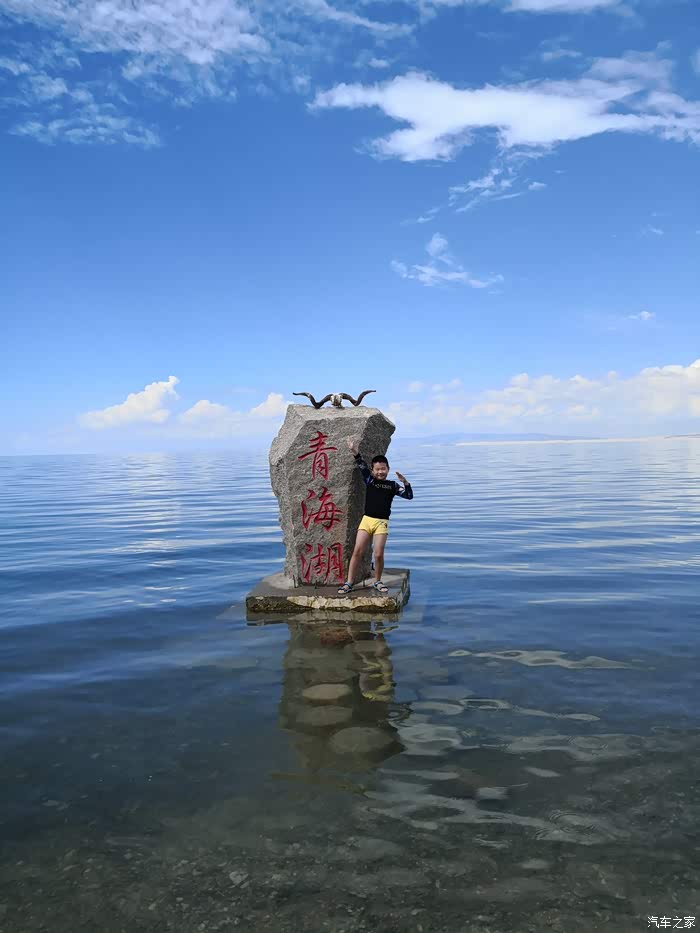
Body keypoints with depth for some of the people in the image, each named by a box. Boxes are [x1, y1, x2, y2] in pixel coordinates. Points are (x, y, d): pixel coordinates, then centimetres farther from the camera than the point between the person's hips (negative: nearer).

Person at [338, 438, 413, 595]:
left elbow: (409, 496, 2)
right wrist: (354, 451, -19)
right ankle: (349, 583, 1)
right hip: (367, 519, 0)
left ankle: (377, 582, 17)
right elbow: (362, 466, -6)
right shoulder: (369, 481, 7)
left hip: (382, 522, 0)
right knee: (357, 552, -5)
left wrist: (405, 482, -16)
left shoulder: (392, 485, 7)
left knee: (379, 555, -5)